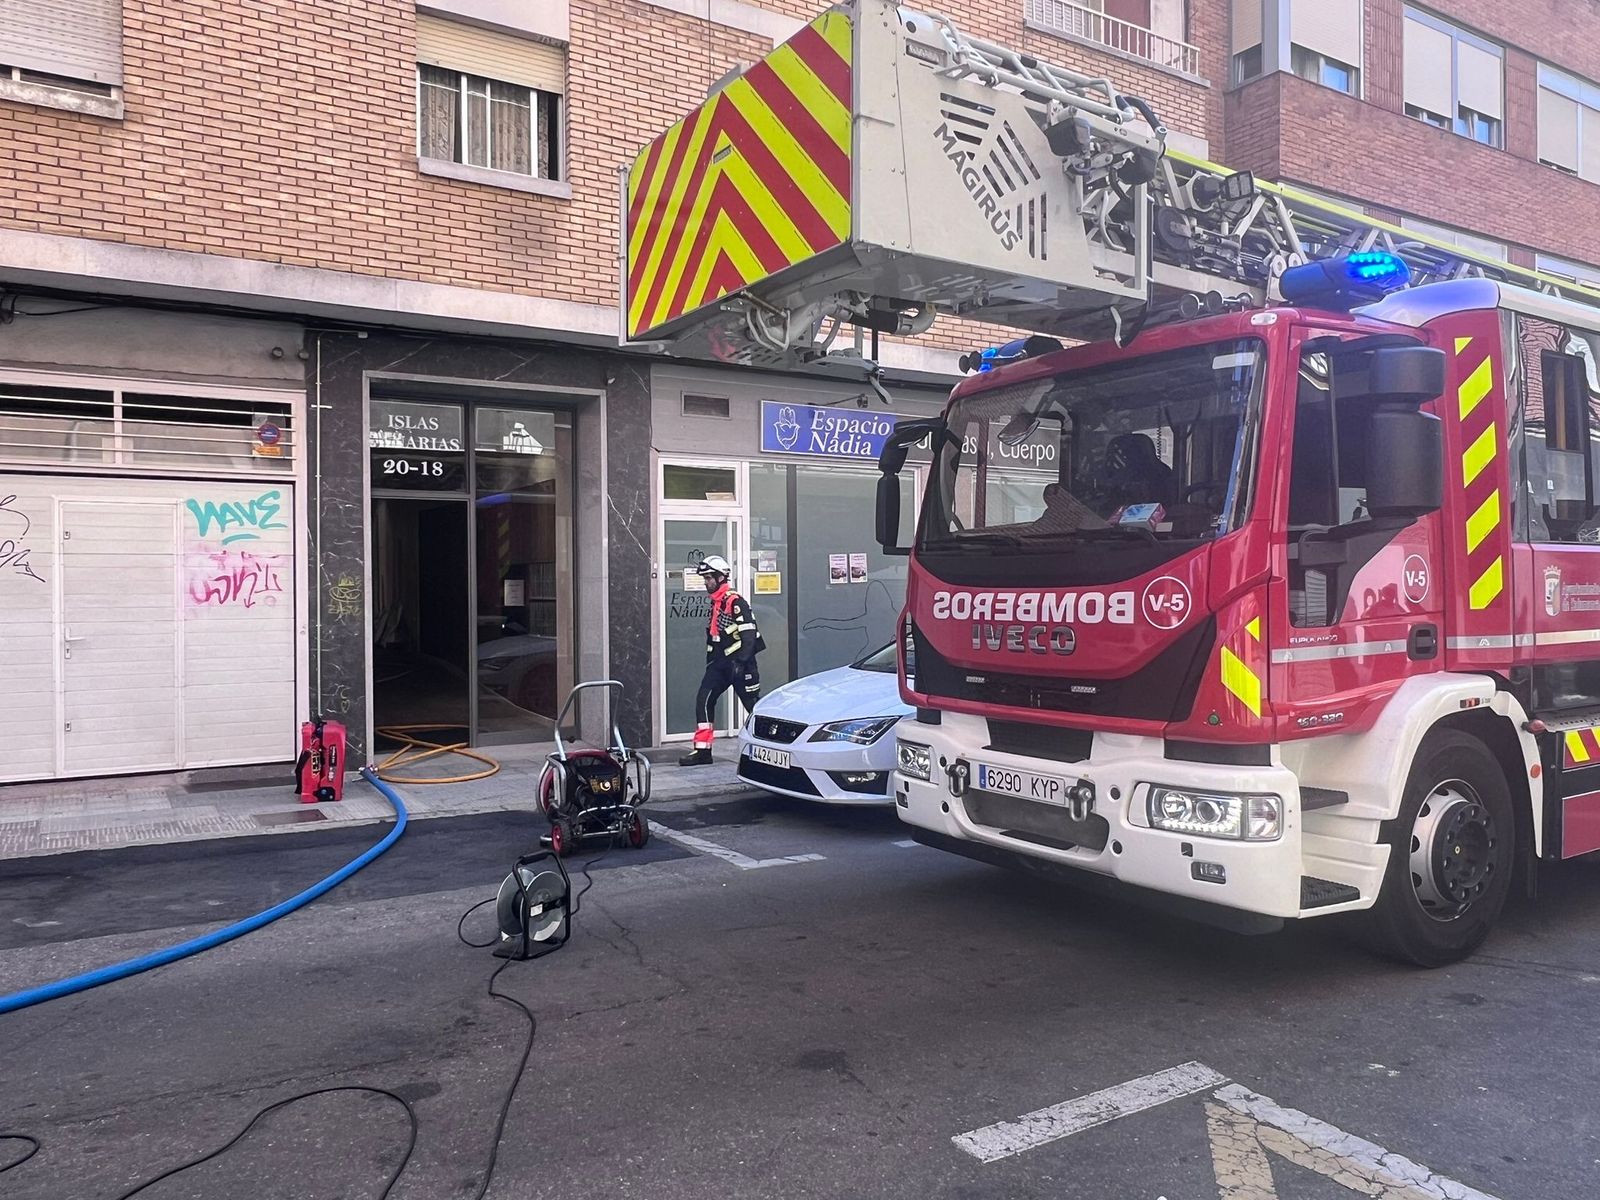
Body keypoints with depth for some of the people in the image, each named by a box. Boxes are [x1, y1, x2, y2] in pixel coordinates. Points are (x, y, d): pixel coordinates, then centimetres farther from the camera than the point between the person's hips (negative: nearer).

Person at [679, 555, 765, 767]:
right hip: (720, 662, 8)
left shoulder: (736, 602, -15)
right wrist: (711, 661, 23)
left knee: (753, 705, -2)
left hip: (739, 663, -8)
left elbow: (749, 635, -20)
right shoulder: (715, 603, 15)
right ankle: (702, 750, 2)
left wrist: (741, 662, -23)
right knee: (703, 700, -2)